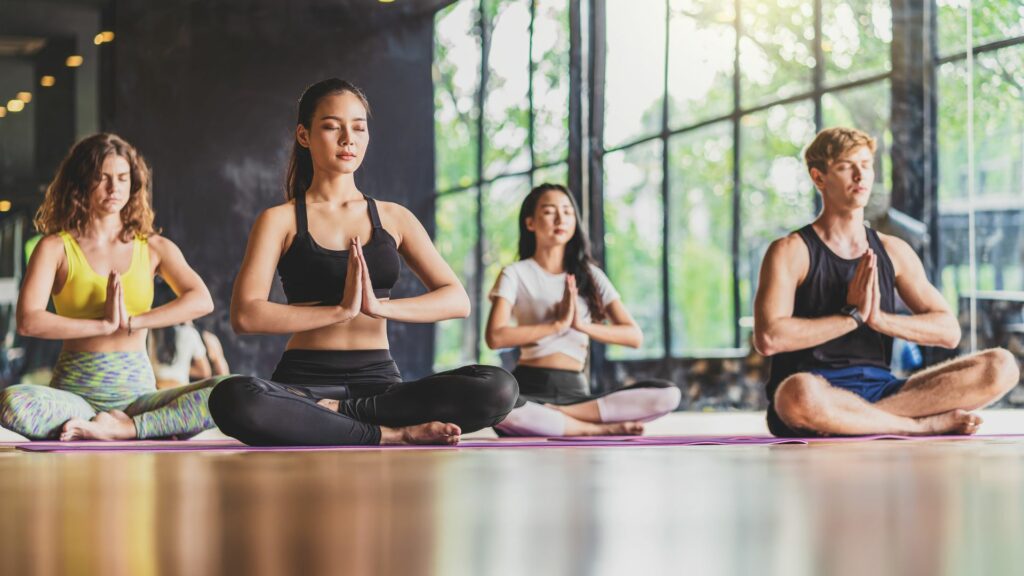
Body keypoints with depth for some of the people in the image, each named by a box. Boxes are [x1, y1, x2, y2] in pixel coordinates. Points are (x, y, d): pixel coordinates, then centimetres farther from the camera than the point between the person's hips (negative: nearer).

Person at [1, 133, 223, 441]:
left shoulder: (153, 248, 10)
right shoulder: (56, 247, 5)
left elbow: (201, 301, -7)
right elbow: (28, 321, -10)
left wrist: (131, 322, -16)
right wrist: (104, 325, -14)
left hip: (136, 389, 1)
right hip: (74, 391, -1)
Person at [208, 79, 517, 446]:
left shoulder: (392, 218, 13)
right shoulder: (280, 220, 5)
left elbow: (457, 300, 2)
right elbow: (245, 315, -10)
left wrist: (380, 306, -15)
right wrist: (341, 309, -18)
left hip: (378, 381, 3)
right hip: (305, 379, -2)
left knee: (498, 388, -25)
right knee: (233, 400, -39)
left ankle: (335, 415, -18)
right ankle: (392, 434, -23)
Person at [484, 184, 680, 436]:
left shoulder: (590, 275, 15)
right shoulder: (515, 274, 6)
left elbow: (635, 336, 4)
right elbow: (495, 337, -11)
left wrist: (581, 325, -12)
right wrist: (557, 325, -14)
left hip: (575, 391, 3)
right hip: (530, 388, -3)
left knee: (667, 394, -20)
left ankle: (549, 417, -20)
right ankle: (598, 429, -22)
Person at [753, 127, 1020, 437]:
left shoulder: (893, 251, 16)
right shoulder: (791, 252, 0)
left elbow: (948, 331, 8)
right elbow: (768, 338, -16)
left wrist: (879, 318, -9)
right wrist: (852, 316, -12)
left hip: (880, 390, 5)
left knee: (1001, 366, -11)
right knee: (800, 393, -43)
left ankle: (853, 422, -22)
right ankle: (925, 425, -19)